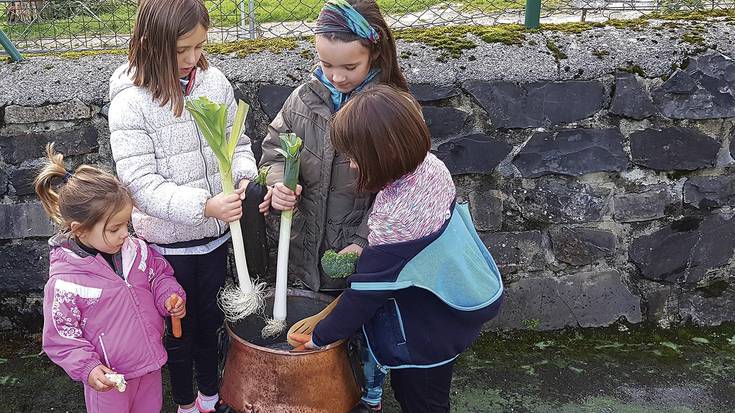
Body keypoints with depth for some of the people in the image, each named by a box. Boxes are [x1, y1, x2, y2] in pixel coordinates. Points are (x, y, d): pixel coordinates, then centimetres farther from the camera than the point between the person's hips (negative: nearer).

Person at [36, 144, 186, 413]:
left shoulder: (136, 249, -9)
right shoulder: (64, 282, -22)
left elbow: (158, 274, 9)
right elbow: (60, 336, -14)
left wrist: (169, 296, -10)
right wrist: (87, 368, -24)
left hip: (150, 361, 5)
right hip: (109, 377, -5)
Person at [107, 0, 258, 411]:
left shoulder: (215, 81, -7)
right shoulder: (130, 103, -19)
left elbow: (237, 143, 3)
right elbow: (142, 182, -22)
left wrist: (246, 178, -18)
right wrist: (204, 206, -33)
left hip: (216, 233, 4)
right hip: (168, 241, -3)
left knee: (210, 317, 22)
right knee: (179, 325, 17)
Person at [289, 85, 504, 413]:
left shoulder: (395, 217, -36)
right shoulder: (430, 165, -12)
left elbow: (366, 293, -24)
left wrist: (320, 337, -10)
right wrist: (363, 248, 0)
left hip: (428, 331, -8)